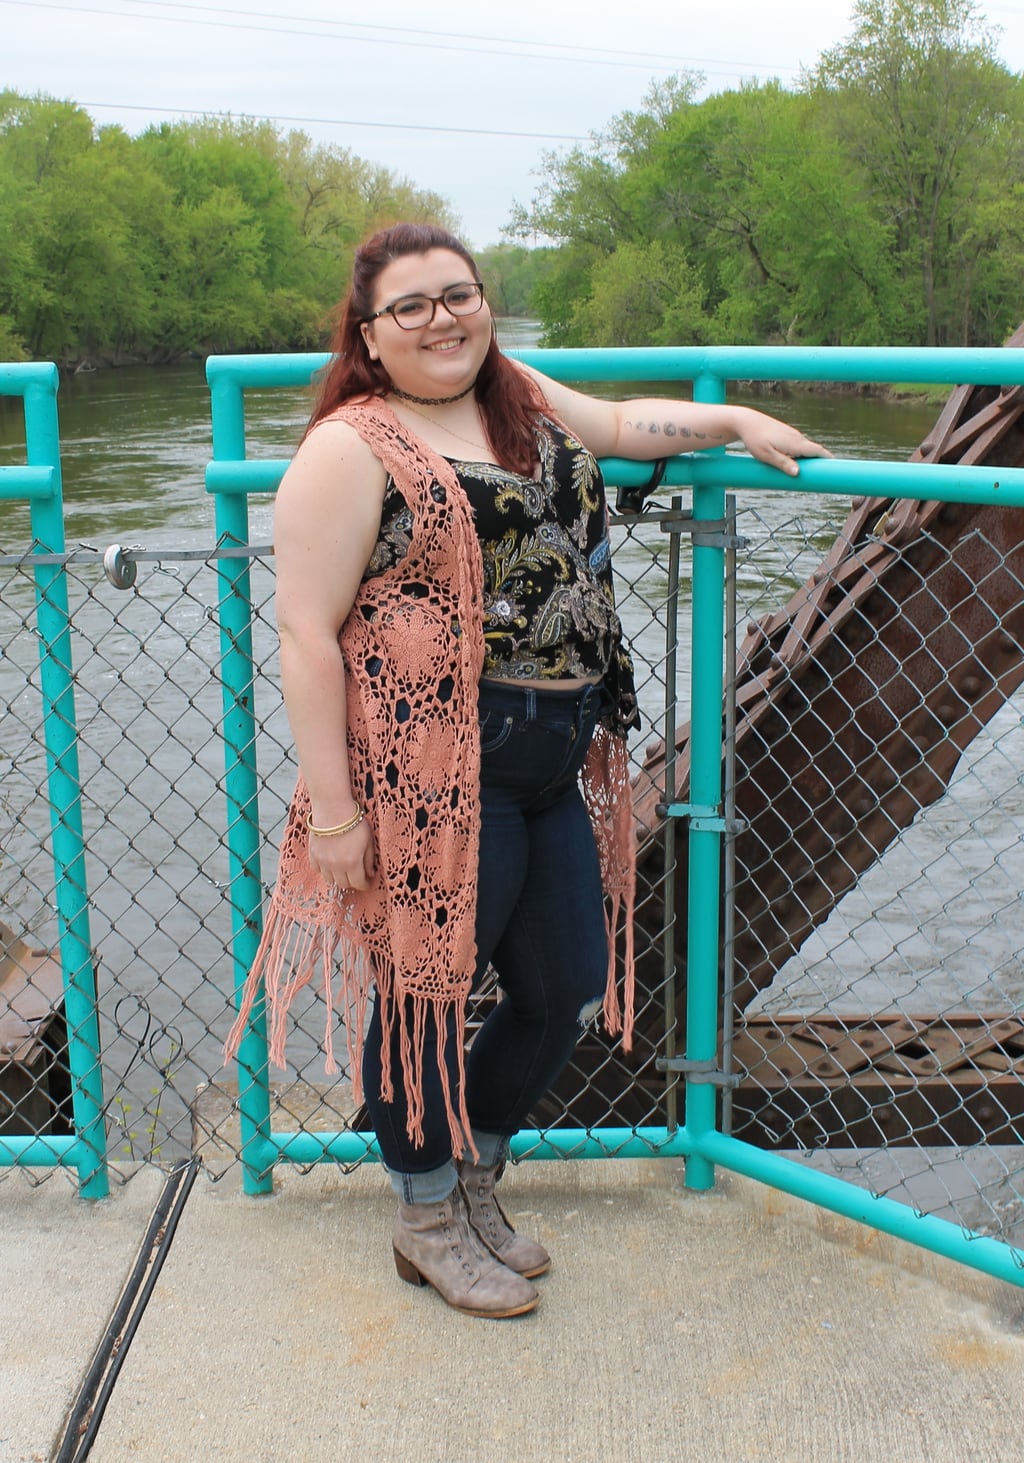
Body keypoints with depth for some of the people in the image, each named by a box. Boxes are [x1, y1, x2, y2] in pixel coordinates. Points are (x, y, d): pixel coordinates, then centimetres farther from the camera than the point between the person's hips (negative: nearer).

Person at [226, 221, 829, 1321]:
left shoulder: (522, 400, 13)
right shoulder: (352, 449, -9)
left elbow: (622, 423, 34)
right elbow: (306, 632, -14)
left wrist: (736, 421, 20)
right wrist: (332, 808, -18)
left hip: (560, 768, 8)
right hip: (431, 774, -8)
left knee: (565, 989, 15)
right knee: (426, 992, 5)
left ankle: (474, 1179, 39)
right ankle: (427, 1225, 29)